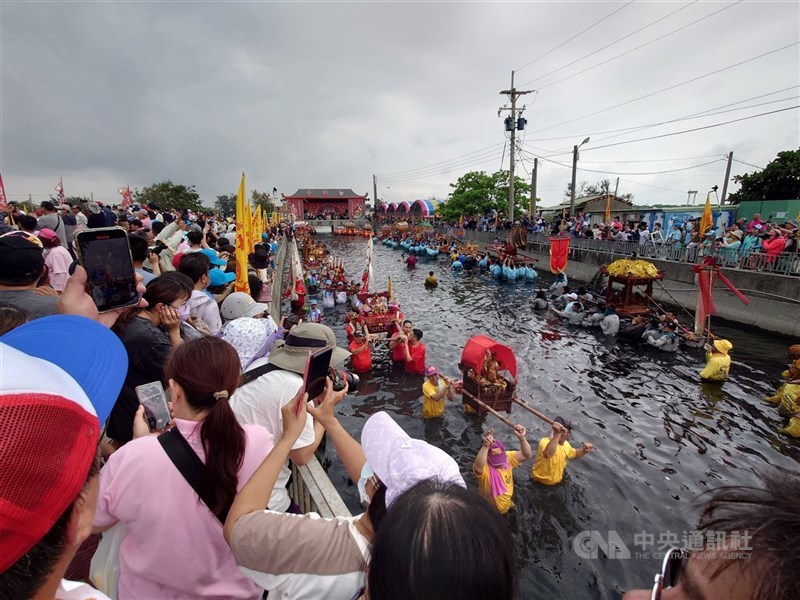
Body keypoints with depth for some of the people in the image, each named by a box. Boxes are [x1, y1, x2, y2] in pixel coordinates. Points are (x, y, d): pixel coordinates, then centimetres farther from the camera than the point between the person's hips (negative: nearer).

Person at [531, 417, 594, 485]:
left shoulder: (566, 444, 3)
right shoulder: (545, 441, -26)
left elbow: (574, 454, 26)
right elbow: (548, 454, -51)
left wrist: (584, 450, 4)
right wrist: (557, 434, -55)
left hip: (557, 482, 7)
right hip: (540, 483, -7)